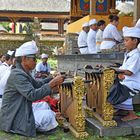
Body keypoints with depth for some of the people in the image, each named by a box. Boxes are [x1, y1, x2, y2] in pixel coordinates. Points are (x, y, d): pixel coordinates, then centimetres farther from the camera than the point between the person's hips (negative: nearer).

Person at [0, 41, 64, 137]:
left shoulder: (23, 72, 7)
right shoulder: (17, 74, -23)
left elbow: (37, 84, 16)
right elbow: (32, 95, -31)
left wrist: (53, 79, 4)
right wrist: (52, 84, -28)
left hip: (20, 110, 10)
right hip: (12, 119, -10)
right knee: (48, 115, -13)